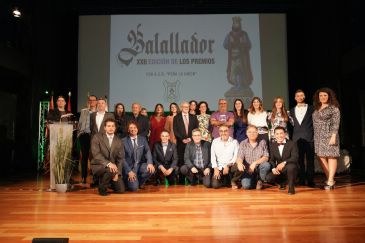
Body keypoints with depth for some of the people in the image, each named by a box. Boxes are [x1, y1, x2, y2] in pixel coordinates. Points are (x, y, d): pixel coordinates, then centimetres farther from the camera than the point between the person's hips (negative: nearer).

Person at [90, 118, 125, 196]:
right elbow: (96, 154, -20)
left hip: (113, 167, 4)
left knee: (121, 190, -5)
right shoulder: (97, 137, -8)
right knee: (110, 170, -36)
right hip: (98, 166, -4)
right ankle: (102, 187, -7)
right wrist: (108, 163, -33)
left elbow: (120, 159, 0)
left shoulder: (119, 141, 3)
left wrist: (117, 173, -14)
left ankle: (110, 181, 25)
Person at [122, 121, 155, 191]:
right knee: (134, 188, -20)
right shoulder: (124, 141, -5)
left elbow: (147, 151, -5)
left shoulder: (143, 139, 5)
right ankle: (128, 180, 17)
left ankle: (140, 182, 4)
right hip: (129, 167, -3)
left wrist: (150, 163, -24)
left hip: (140, 165, 3)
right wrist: (129, 171, -18)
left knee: (151, 169, -28)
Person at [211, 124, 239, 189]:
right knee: (215, 185, -20)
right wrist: (215, 168, -10)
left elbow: (236, 156, -7)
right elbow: (213, 156, 3)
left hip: (230, 167, -1)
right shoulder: (215, 141, 8)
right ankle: (223, 180, 14)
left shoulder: (234, 142, 2)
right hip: (219, 168, 1)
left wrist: (228, 165, -22)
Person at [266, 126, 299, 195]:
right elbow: (271, 159, 3)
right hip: (278, 170, 4)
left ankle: (291, 187, -14)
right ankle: (282, 183, 13)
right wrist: (273, 168, -18)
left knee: (290, 166, -39)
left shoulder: (292, 144, -6)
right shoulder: (272, 145, 5)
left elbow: (295, 158, -19)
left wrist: (284, 163, -36)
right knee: (268, 178, -23)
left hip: (290, 169, -3)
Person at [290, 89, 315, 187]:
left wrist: (313, 134, -3)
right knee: (299, 160, 3)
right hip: (297, 138, 2)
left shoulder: (311, 108, 7)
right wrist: (292, 137, 6)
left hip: (309, 138, -2)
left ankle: (310, 180, 5)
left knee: (310, 160, -1)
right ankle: (301, 180, 10)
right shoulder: (292, 110, 15)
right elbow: (291, 124, 14)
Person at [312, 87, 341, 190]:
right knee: (321, 157, 2)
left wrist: (333, 136, -17)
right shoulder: (316, 108, 15)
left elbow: (336, 123, -8)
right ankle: (329, 179, 11)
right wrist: (315, 135, 7)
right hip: (318, 137, 6)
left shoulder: (334, 108, -1)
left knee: (331, 157, -4)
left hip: (329, 135, -6)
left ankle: (330, 181, -3)